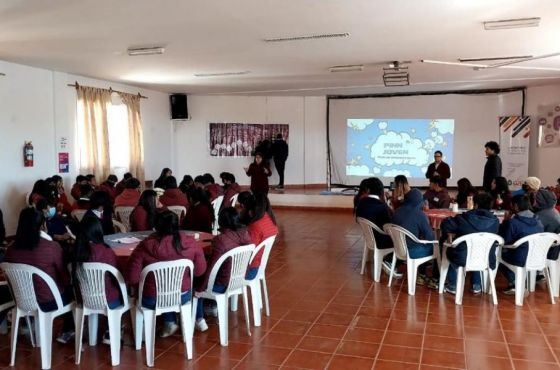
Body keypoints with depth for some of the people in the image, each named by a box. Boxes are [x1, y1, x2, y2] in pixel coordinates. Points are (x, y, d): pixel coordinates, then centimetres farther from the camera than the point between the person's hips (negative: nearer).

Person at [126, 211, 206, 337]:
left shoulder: (145, 246, -20)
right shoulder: (190, 243, -14)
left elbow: (132, 277, -16)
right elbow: (200, 271, -4)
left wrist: (142, 287, 4)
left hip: (152, 300, -1)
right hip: (183, 296, 2)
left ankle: (170, 322, 35)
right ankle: (169, 322, 39)